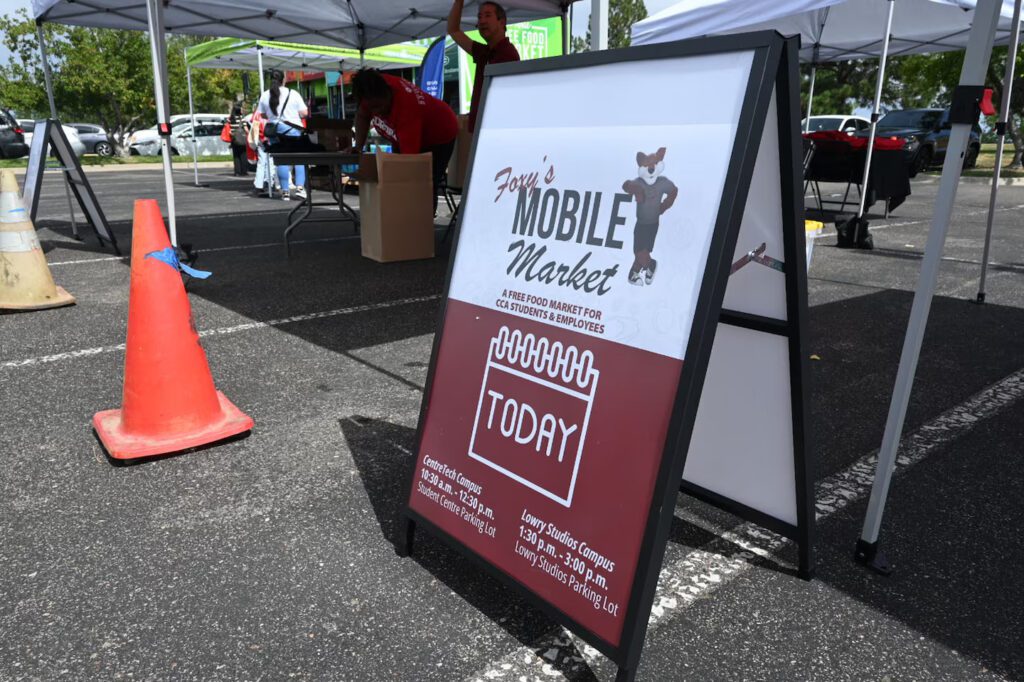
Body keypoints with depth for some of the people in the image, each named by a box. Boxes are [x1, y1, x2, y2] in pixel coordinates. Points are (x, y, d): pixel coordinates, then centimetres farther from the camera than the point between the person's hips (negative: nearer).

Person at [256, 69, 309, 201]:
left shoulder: (264, 96, 4)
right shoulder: (293, 94, -4)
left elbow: (262, 114, 10)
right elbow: (304, 113, -4)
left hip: (274, 130, 3)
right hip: (292, 129, -3)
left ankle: (285, 191, 7)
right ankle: (300, 187, -9)